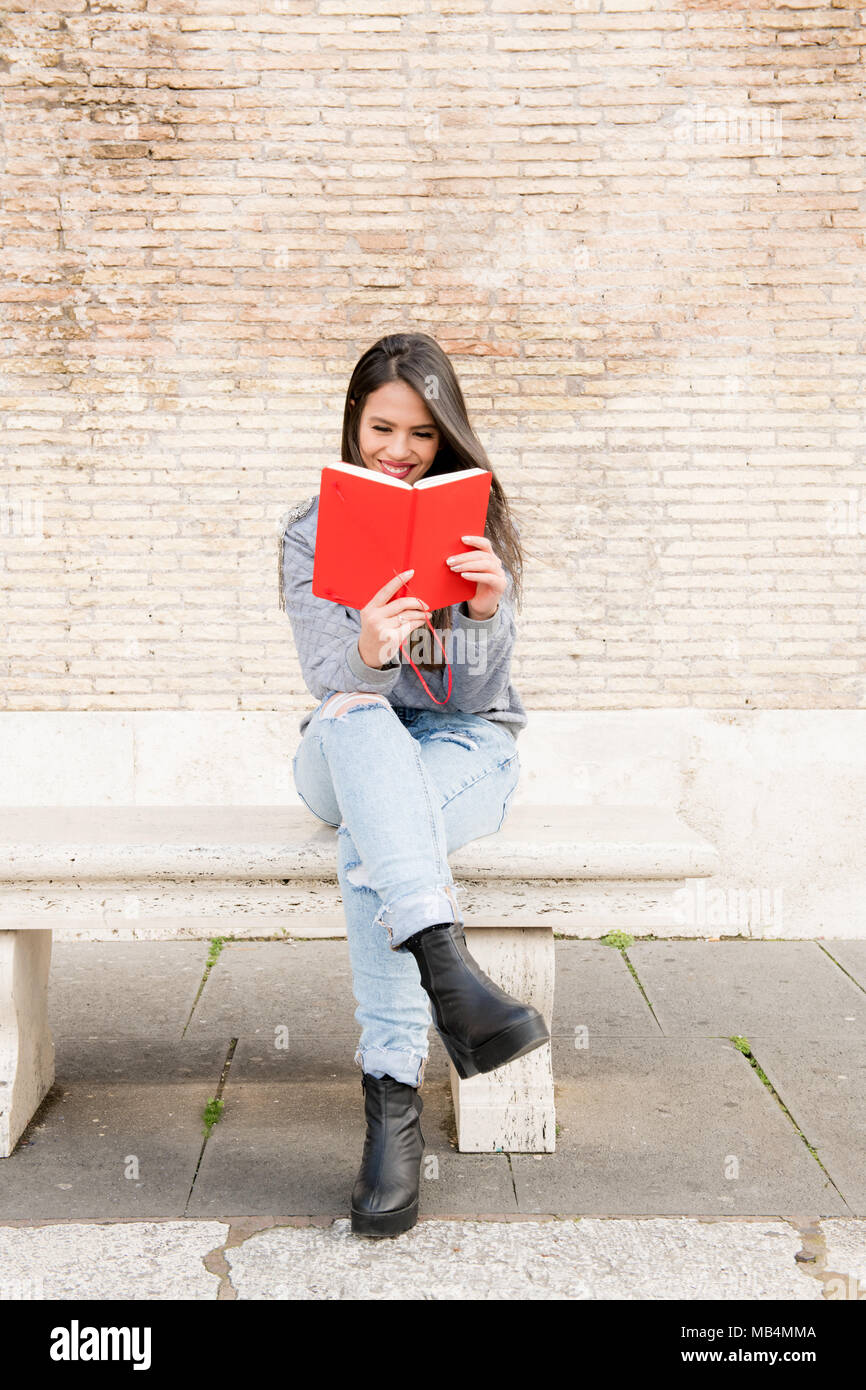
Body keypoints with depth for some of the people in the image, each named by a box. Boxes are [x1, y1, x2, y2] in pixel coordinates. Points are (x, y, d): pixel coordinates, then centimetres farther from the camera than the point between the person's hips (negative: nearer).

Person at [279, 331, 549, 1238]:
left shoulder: (478, 526, 2)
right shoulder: (311, 534, 3)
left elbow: (471, 691, -7)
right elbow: (328, 676, -12)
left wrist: (487, 612, -29)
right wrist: (367, 656, -37)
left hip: (464, 744, 0)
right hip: (350, 752, 1)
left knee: (370, 845, -35)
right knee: (360, 717, -39)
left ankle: (393, 1097, -32)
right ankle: (448, 971, -53)